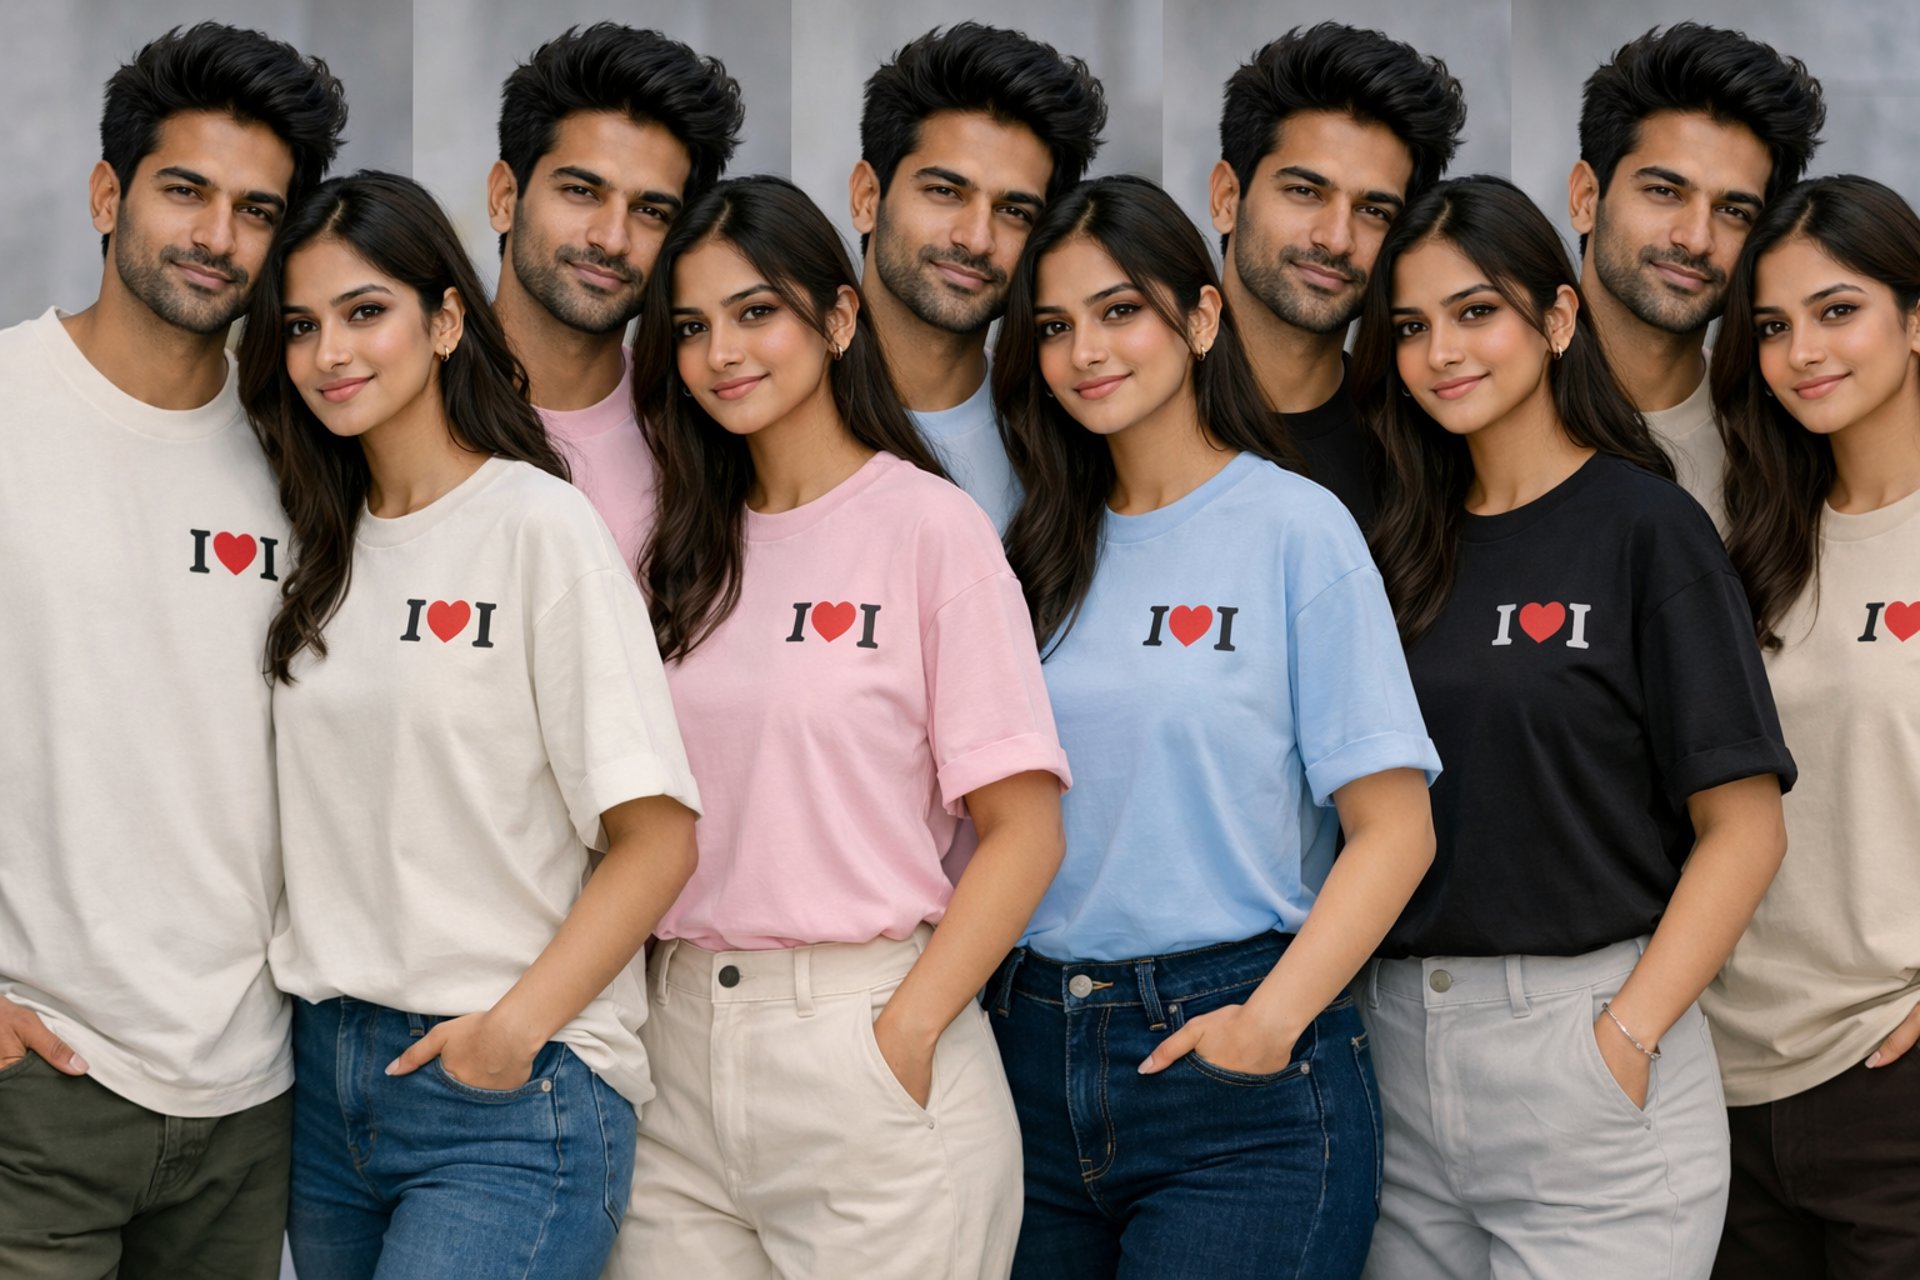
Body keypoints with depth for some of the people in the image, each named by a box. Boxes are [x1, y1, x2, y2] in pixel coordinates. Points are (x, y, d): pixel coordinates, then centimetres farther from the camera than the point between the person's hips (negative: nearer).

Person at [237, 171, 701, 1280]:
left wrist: (514, 1030, -17)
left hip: (511, 1099, -6)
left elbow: (657, 837, -12)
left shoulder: (539, 525, -8)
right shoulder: (326, 543, 12)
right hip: (324, 1075, 6)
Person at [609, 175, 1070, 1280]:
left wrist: (902, 1039, -15)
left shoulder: (928, 525, -5)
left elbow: (1024, 830, -9)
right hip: (682, 1051, 5)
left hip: (862, 1035, -5)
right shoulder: (692, 551, 12)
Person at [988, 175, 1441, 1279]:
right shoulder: (1046, 551, 11)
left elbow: (1396, 828, -8)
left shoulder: (1295, 527, -4)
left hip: (1235, 1081, -5)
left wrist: (1271, 1021, -19)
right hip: (1035, 1059, 5)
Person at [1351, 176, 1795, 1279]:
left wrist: (1626, 1037, -16)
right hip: (1400, 1044, 5)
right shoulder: (1411, 548, 11)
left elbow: (1745, 827, -8)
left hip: (1580, 1034, -5)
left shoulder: (1644, 526, -5)